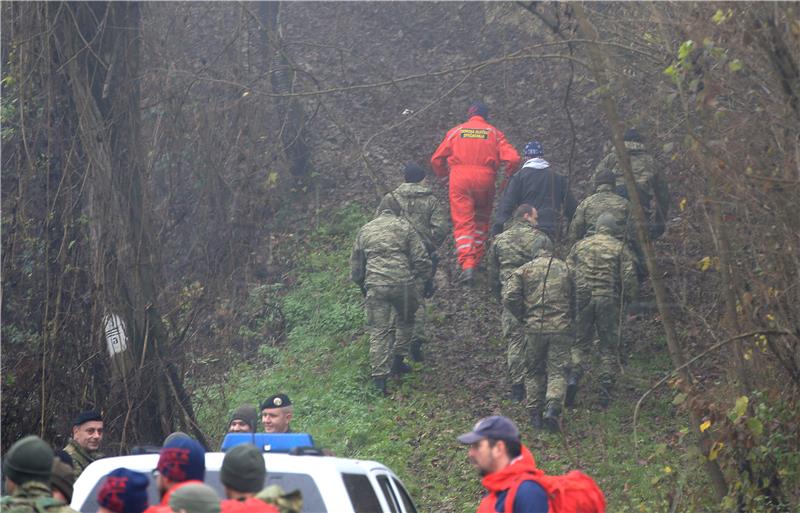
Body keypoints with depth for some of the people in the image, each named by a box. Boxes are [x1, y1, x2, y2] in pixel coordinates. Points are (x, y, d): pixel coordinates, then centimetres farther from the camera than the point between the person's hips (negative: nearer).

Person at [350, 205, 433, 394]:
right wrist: (421, 284, 15)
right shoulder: (405, 227, 9)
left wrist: (362, 286, 34)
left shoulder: (365, 230, 18)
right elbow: (422, 260, 3)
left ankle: (379, 377, -1)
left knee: (378, 330, 3)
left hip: (375, 286, 1)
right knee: (405, 321, 23)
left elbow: (355, 265, 23)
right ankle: (398, 360, 23)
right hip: (403, 284, -1)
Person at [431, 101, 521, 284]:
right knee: (482, 221, 20)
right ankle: (477, 260, 19)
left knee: (463, 223, -3)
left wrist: (443, 176, 28)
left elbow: (437, 159, 12)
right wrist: (507, 179, 12)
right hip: (485, 179, 1)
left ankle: (467, 264, -20)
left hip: (459, 180, -1)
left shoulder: (456, 131, 12)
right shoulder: (494, 133, 9)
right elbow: (513, 158, -2)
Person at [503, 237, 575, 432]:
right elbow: (574, 301, 13)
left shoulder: (524, 270, 3)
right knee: (557, 371, 0)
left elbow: (509, 298, -6)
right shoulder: (565, 269, 8)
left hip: (534, 328, 0)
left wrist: (523, 317, 8)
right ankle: (553, 408, -20)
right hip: (560, 328, 0)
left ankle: (535, 414, 14)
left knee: (533, 371, 14)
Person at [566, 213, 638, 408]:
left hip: (582, 298, 1)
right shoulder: (620, 248, 2)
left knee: (580, 342, 10)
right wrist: (629, 297, 12)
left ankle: (573, 375, -15)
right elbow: (629, 277, -4)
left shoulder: (580, 245, 9)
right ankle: (605, 390, 5)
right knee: (608, 347, 7)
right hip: (608, 300, -1)